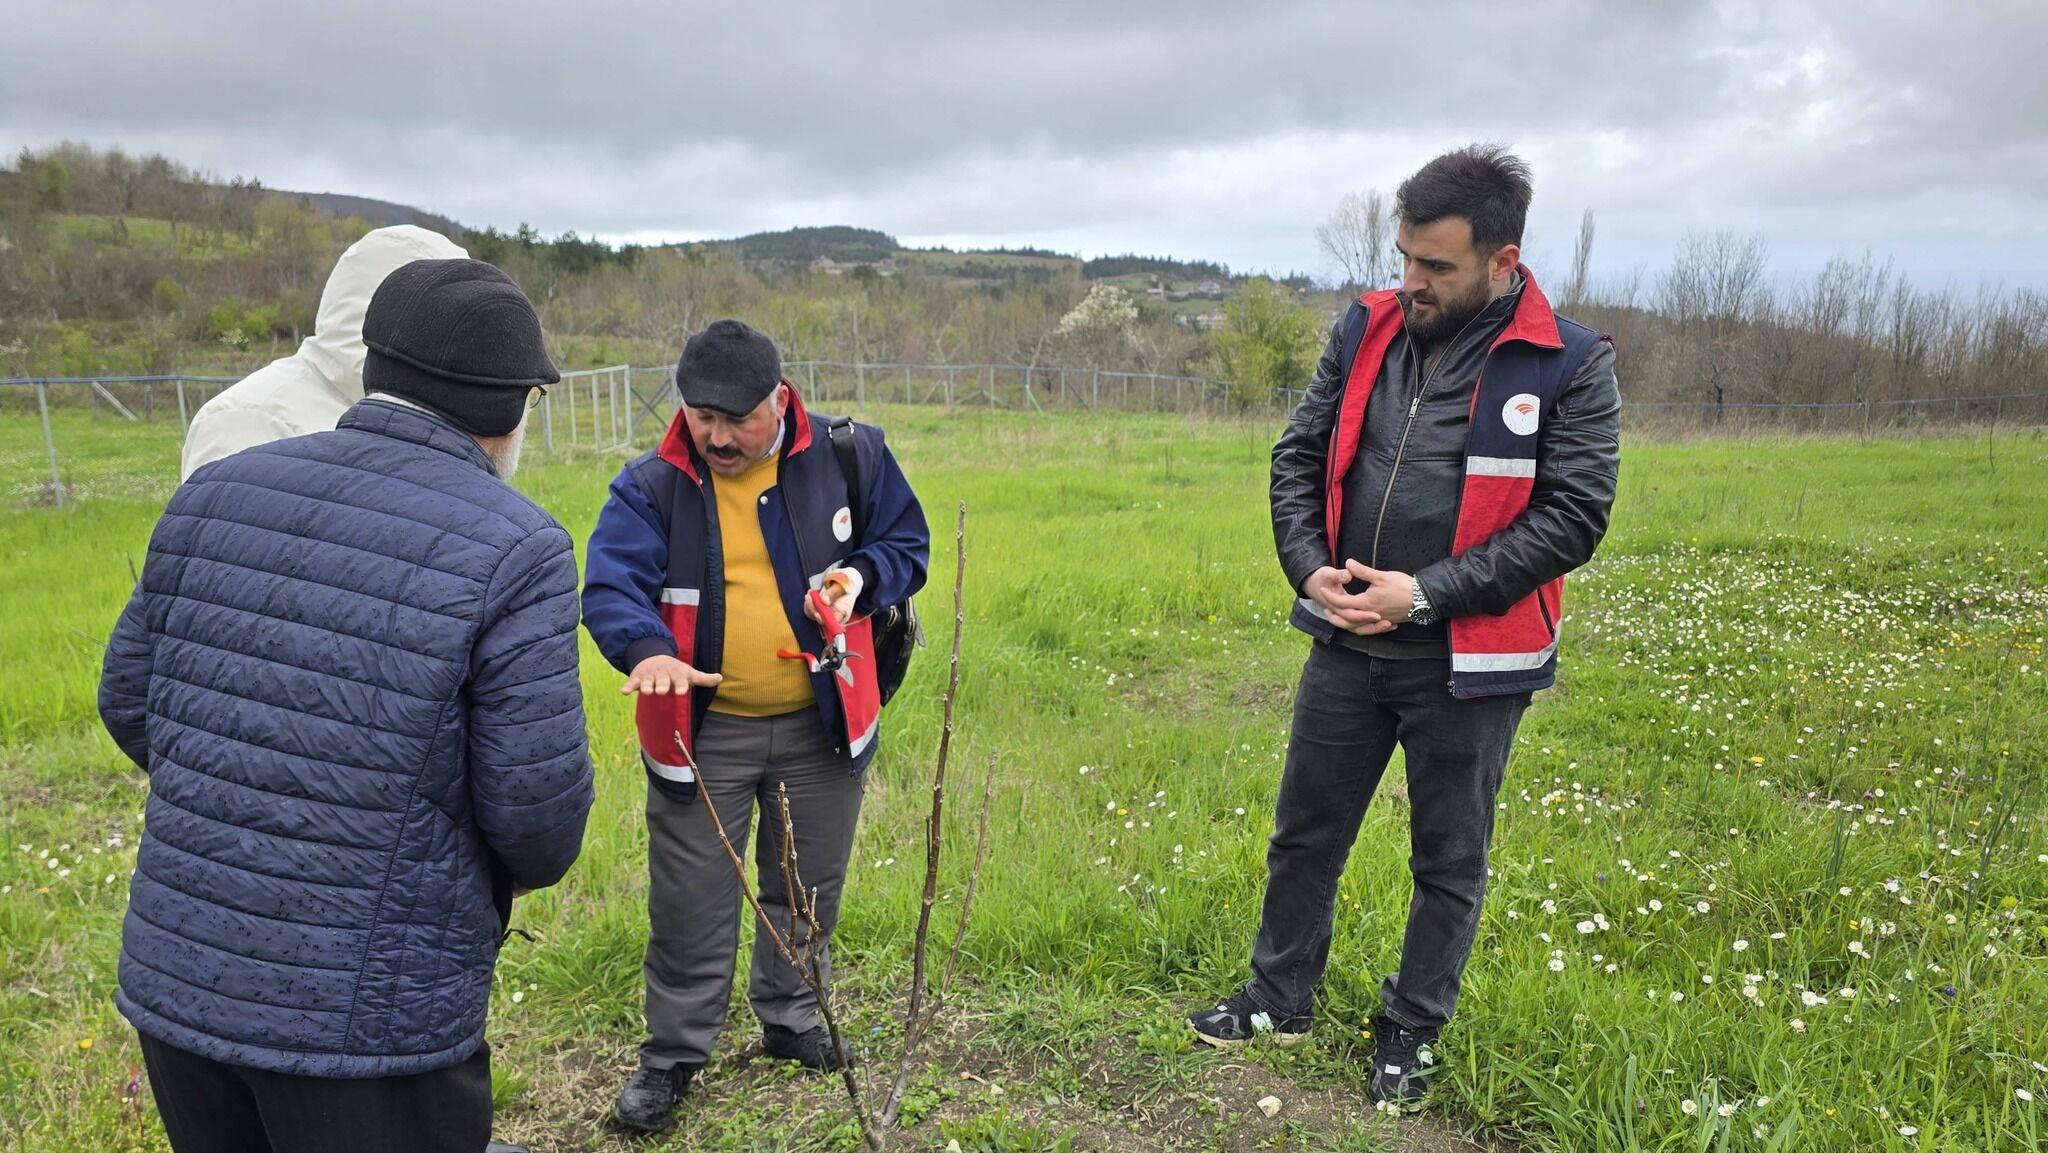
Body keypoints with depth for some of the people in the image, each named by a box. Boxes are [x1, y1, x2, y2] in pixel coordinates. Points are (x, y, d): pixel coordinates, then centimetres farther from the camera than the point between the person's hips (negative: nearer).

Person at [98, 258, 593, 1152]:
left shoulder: (213, 492, 0)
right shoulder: (514, 550, -17)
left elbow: (130, 702, 9)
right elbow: (538, 805, -17)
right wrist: (523, 868, 6)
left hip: (171, 983, 6)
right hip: (368, 1025, -5)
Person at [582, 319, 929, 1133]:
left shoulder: (850, 455, -5)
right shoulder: (652, 486, -8)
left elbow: (907, 544, 5)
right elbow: (610, 584, -18)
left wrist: (863, 575, -17)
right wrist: (647, 647, -39)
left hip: (821, 721, 2)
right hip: (701, 730, -1)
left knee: (808, 886, 19)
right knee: (689, 904, 8)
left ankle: (790, 1020, 43)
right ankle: (673, 1054, 30)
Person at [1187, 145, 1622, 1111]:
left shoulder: (1571, 366, -11)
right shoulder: (1366, 331, 1)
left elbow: (1571, 517, -14)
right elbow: (1299, 456, 7)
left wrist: (1427, 594, -20)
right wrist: (1310, 566, -9)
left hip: (1468, 666, -3)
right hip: (1346, 649, 4)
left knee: (1448, 863, 14)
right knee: (1305, 835, 17)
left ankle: (1410, 1033, 35)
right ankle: (1279, 1000, 38)